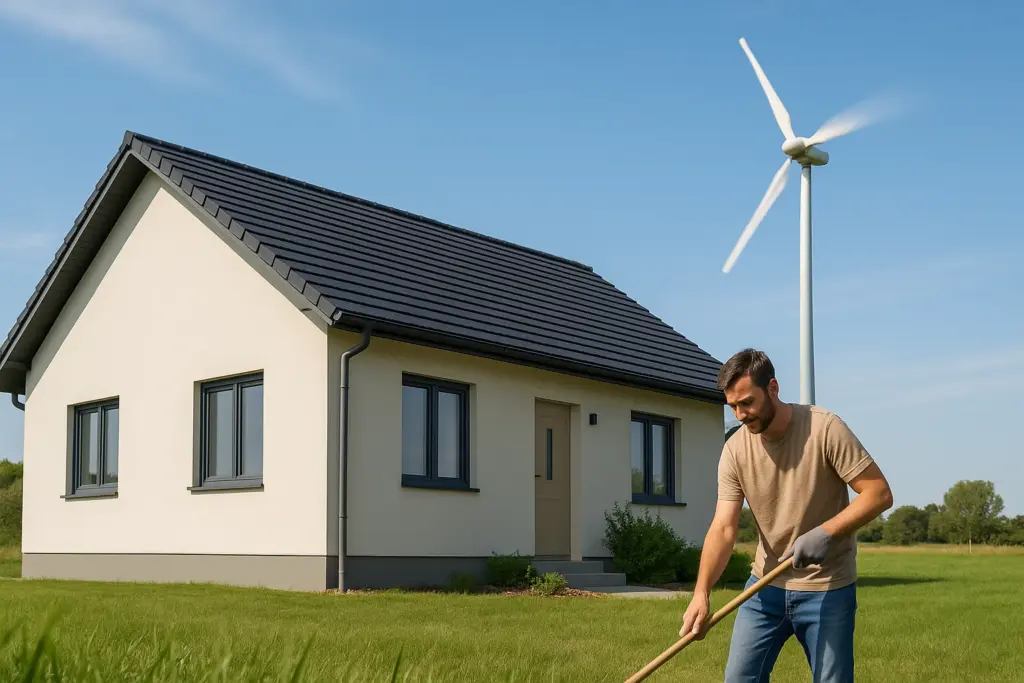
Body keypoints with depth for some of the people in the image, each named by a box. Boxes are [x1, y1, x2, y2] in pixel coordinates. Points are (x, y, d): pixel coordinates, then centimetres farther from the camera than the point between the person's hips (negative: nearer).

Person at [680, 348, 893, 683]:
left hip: (827, 588, -3)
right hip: (765, 585, 4)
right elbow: (723, 528, -11)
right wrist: (701, 593, -25)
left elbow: (879, 493, -15)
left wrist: (825, 533, -26)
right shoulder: (735, 450, -7)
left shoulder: (826, 429, -17)